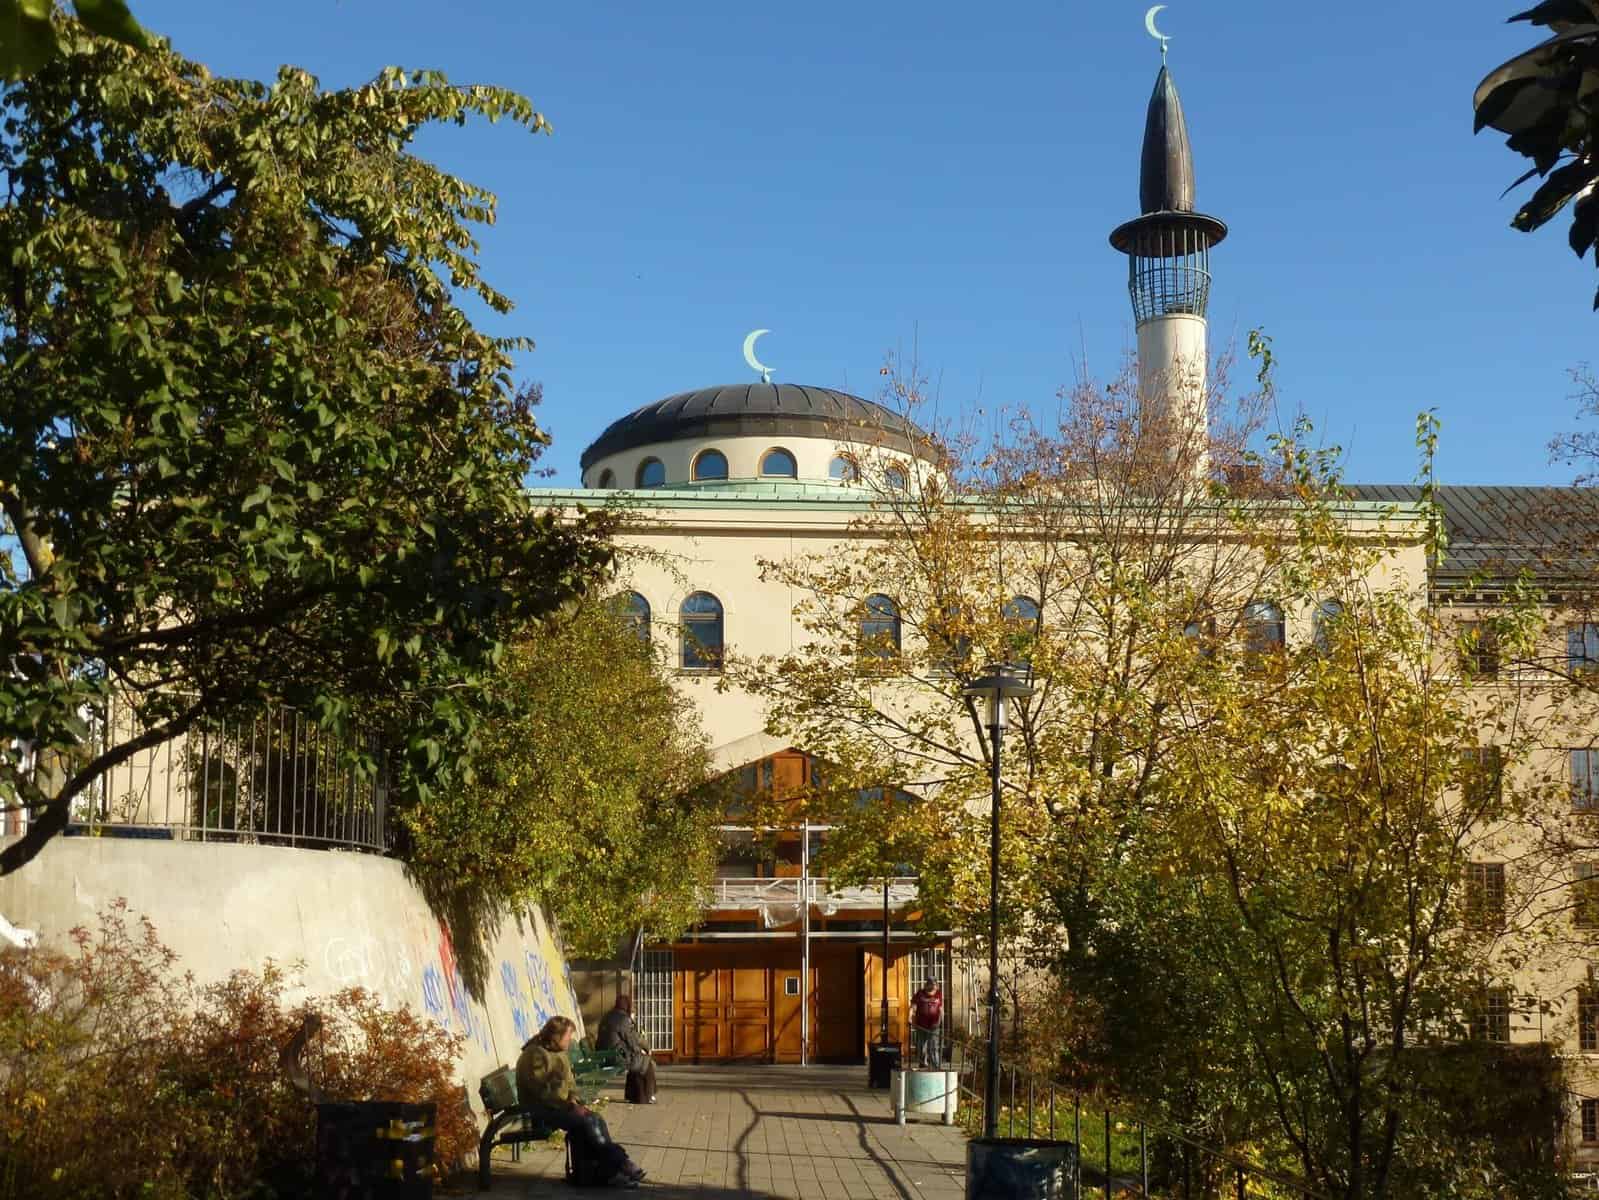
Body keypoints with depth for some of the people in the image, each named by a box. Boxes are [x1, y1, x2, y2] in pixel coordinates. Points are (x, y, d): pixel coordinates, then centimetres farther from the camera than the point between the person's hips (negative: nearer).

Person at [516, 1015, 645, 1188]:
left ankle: (611, 1173, -22)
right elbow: (541, 1092, -22)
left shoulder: (559, 1053, 12)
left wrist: (574, 1100, -2)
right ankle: (619, 1163, -16)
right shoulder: (535, 1055, -17)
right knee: (586, 1122, -25)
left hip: (560, 1105, 9)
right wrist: (568, 1106, -20)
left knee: (598, 1121, -14)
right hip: (541, 1110, -9)